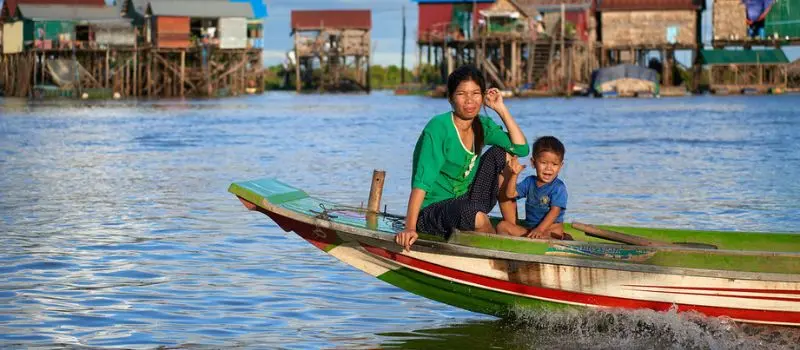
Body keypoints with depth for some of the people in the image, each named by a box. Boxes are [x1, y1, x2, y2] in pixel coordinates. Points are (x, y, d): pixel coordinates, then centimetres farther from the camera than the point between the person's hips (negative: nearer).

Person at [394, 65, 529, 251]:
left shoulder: (483, 126, 4)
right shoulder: (438, 128, -18)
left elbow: (521, 148, -4)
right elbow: (422, 181, -26)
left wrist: (501, 109, -6)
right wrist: (410, 228, -35)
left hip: (465, 202, 7)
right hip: (431, 213, -7)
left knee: (500, 154, -3)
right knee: (477, 217, -38)